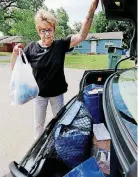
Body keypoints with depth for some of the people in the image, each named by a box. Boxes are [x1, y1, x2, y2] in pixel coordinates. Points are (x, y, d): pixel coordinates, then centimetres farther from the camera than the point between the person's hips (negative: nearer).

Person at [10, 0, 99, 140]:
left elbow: (81, 35, -23)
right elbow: (14, 68, -7)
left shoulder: (60, 45, -12)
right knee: (39, 124, 18)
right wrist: (15, 54, -28)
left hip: (57, 93, 1)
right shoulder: (31, 48, -12)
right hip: (39, 94, 0)